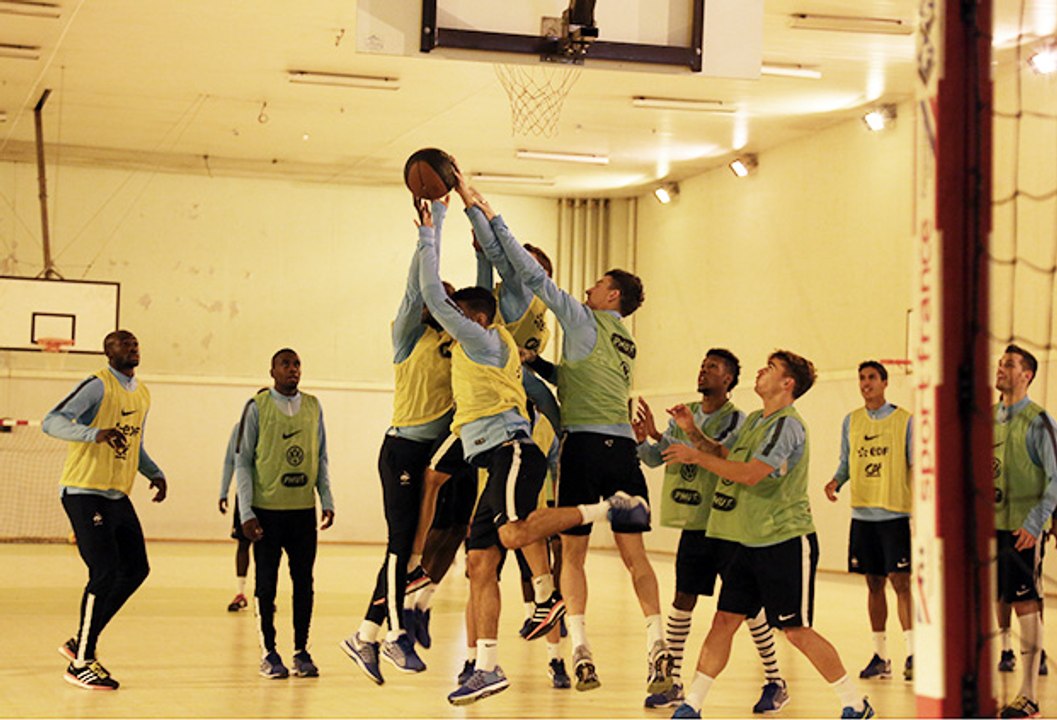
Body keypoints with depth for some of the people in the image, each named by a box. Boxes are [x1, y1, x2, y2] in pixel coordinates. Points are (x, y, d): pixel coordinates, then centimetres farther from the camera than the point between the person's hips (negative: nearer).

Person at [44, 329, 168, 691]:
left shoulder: (141, 393, 15)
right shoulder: (98, 387, -11)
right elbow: (52, 422, -21)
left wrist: (155, 473, 12)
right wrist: (94, 434, -35)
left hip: (118, 495, 9)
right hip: (85, 493, -9)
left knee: (136, 569, 8)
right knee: (105, 572, -12)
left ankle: (82, 642, 21)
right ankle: (80, 663, -1)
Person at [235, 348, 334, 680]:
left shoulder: (313, 406, 10)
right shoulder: (258, 407, -1)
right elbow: (242, 461, -1)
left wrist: (327, 500, 5)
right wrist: (246, 512, -8)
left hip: (304, 509, 3)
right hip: (267, 509, -3)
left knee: (304, 581, 4)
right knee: (266, 583, 2)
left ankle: (301, 651, 12)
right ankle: (269, 652, 10)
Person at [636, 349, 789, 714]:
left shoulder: (735, 420, -8)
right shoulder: (685, 415, 10)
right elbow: (655, 458, 7)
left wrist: (694, 432, -38)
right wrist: (643, 438, -13)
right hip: (693, 525, 5)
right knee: (682, 601, 5)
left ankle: (775, 683, 9)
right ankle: (673, 682, 12)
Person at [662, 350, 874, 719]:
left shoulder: (787, 425, -17)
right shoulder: (754, 420, 13)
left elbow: (750, 473, -27)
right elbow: (724, 454, 26)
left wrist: (696, 456, -20)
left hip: (787, 543, -8)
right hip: (750, 544, 8)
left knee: (797, 632, -4)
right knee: (723, 621, 5)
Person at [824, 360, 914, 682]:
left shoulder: (904, 420, -1)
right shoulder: (851, 421, 10)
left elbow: (917, 466, -1)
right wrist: (835, 482, -4)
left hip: (896, 513, -4)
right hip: (862, 513, 4)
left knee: (901, 582, -9)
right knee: (874, 583, 8)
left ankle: (912, 654, -7)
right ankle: (880, 656, 13)